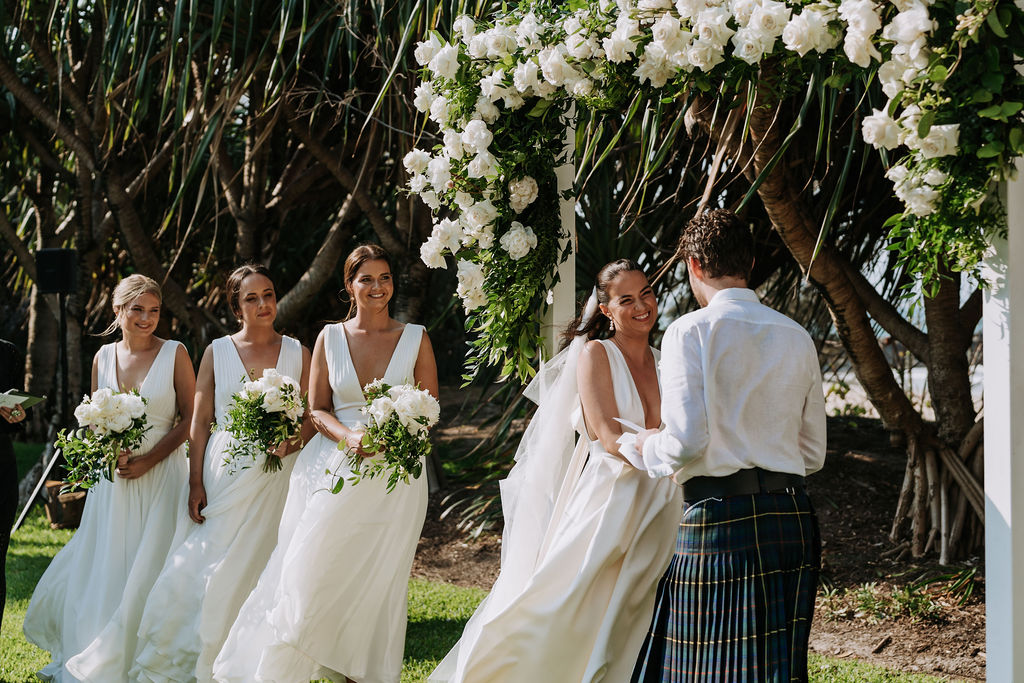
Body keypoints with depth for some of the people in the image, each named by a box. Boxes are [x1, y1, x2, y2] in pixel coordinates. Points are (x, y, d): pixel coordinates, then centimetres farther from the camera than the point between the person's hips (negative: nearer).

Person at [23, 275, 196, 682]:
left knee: (145, 571, -5)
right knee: (101, 568, 6)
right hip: (113, 477, 3)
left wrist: (148, 460, -14)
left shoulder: (174, 354, -3)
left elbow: (190, 419, -4)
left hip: (160, 475, -3)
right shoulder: (103, 357, 8)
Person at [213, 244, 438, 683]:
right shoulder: (330, 338, 7)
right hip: (336, 467, 1)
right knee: (315, 568, -8)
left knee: (378, 579, 0)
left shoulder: (415, 338, 5)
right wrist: (349, 437, -13)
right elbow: (317, 409, 7)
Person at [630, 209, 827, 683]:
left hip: (719, 518, -6)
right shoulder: (797, 338, 13)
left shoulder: (691, 332, -5)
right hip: (792, 517, 6)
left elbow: (687, 442, -15)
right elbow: (813, 454, 17)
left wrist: (646, 447, 6)